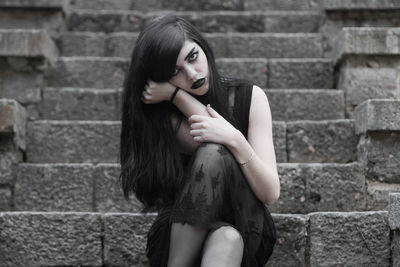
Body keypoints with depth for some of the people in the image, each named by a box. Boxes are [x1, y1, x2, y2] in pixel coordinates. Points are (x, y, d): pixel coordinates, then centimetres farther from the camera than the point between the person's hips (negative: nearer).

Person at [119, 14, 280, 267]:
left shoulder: (250, 97, -4)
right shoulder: (160, 111, -4)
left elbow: (270, 194, -12)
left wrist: (235, 140, -26)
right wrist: (177, 95, -21)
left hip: (245, 234, 0)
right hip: (180, 234, 0)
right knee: (212, 153, -31)